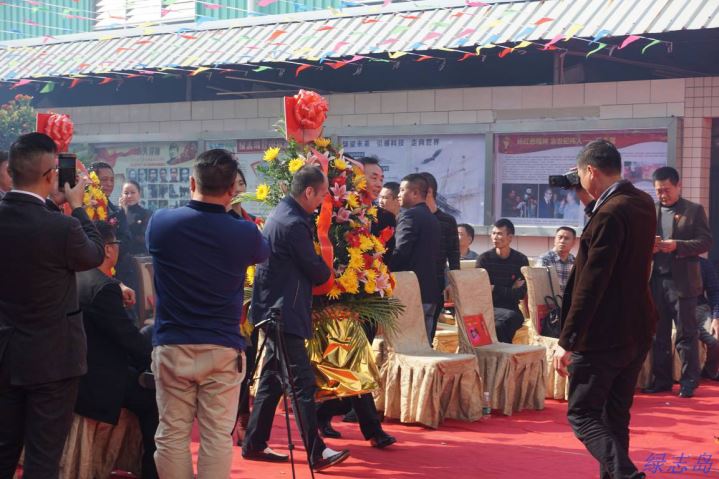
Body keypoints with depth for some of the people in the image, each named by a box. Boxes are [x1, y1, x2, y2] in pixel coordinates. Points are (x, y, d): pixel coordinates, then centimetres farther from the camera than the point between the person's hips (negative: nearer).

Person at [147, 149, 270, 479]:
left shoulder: (160, 223, -5)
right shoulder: (245, 234, -7)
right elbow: (264, 253, 17)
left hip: (171, 345, 1)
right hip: (223, 349, -1)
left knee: (172, 434, 8)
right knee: (217, 437, 3)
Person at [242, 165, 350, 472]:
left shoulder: (280, 214, 13)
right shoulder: (294, 224, -19)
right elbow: (317, 272, -12)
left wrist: (319, 269, 13)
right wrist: (328, 272, 7)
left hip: (273, 309, 10)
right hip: (284, 312, -10)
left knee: (272, 379, 15)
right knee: (302, 383, -9)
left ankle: (254, 444, 21)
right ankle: (316, 453, -8)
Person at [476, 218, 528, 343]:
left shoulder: (521, 260, 6)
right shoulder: (484, 258, 2)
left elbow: (521, 294, 0)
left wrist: (494, 289, -7)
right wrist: (510, 291, -7)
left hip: (511, 308, 1)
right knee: (510, 317, -33)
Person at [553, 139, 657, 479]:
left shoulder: (609, 214, -20)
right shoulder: (643, 203, 7)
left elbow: (591, 284, -22)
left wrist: (567, 341, -19)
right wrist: (593, 203, 14)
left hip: (603, 335, -9)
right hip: (638, 330, 9)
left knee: (581, 414, -2)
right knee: (616, 415, 17)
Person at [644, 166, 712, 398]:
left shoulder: (694, 210, 2)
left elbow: (705, 241, -5)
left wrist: (677, 246, -18)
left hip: (682, 281, -3)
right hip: (656, 281, 4)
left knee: (686, 334, 2)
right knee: (658, 334, 9)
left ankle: (689, 381, 8)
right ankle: (661, 379, 17)